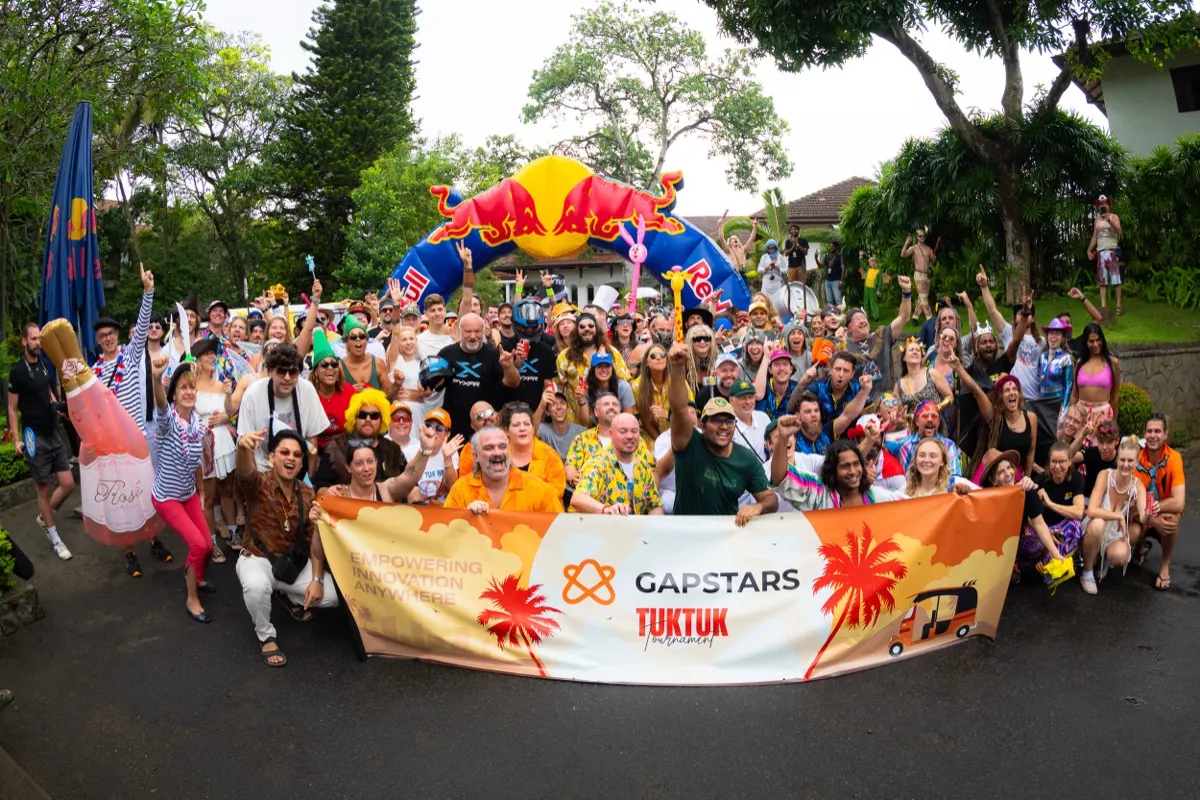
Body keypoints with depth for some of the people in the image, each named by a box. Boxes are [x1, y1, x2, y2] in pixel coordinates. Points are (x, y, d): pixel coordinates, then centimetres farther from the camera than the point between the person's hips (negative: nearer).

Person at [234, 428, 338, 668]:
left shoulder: (307, 495, -5)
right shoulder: (259, 484, -17)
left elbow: (315, 541, -2)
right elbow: (245, 472, -44)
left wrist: (317, 579, -12)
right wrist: (243, 447, -68)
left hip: (292, 561, 4)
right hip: (257, 559, -4)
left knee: (331, 595, -14)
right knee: (257, 585, -39)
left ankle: (291, 597, 21)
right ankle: (266, 636, -8)